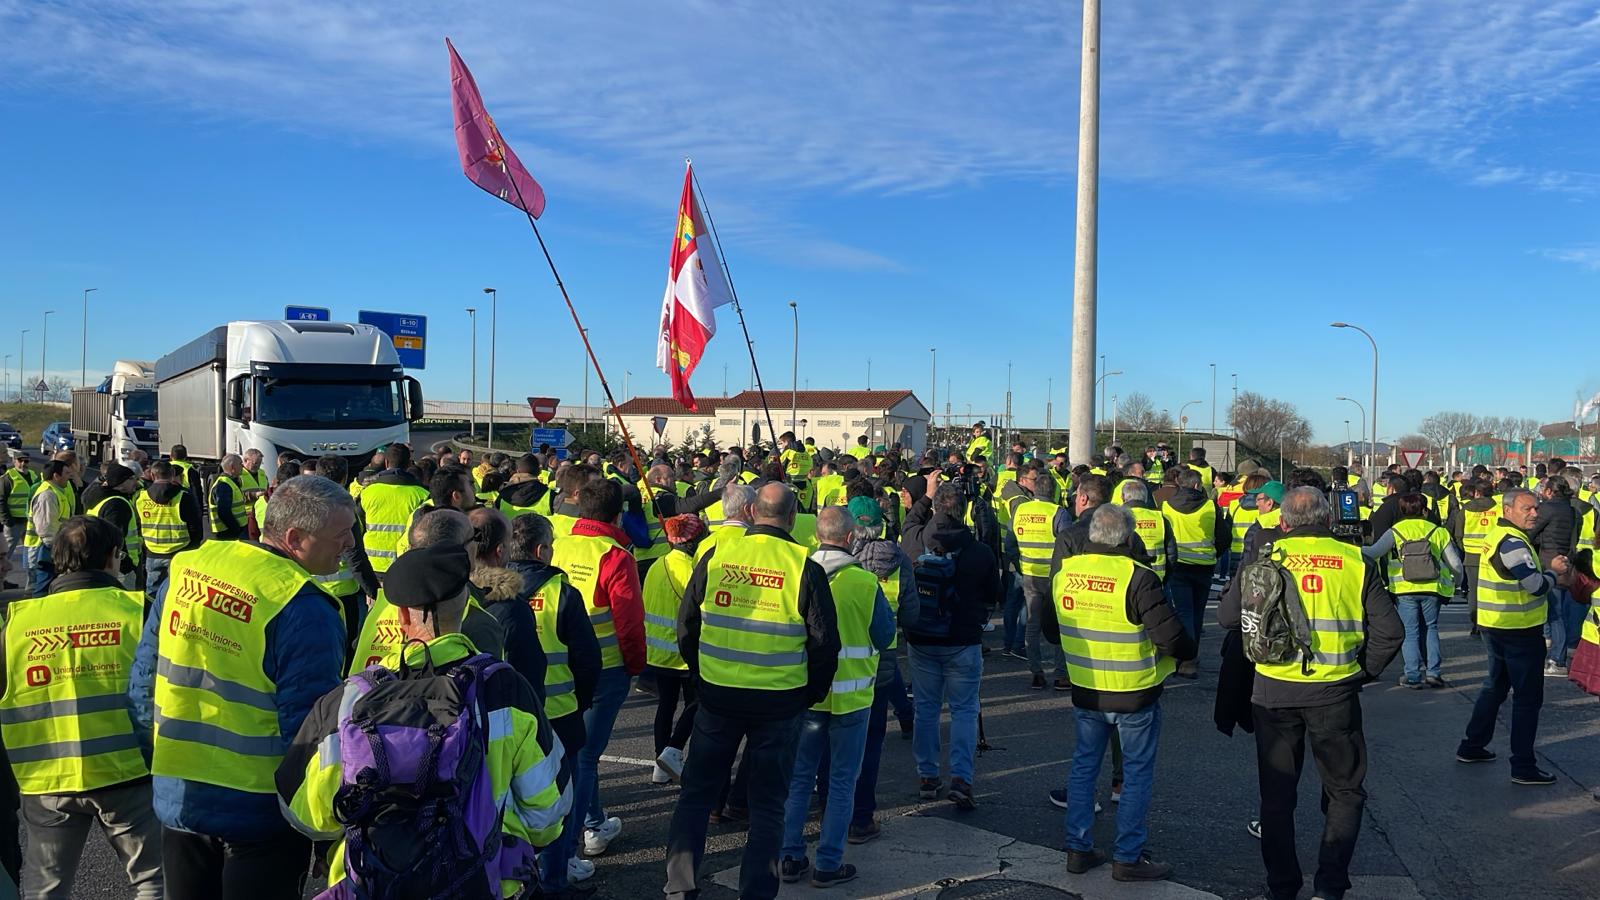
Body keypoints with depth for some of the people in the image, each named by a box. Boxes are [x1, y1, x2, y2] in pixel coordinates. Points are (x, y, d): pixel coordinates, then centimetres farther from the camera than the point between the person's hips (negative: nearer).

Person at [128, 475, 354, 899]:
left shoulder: (186, 568, -4)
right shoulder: (305, 609, -23)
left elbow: (142, 684, 4)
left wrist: (160, 760, 18)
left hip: (177, 799, 6)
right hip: (258, 812, -5)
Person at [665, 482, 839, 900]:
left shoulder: (716, 556, -5)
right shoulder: (805, 567, -10)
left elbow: (686, 625, 3)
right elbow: (824, 643, -7)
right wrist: (811, 694, 8)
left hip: (717, 694, 2)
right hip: (779, 702, -1)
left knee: (697, 792, 17)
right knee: (767, 805, 13)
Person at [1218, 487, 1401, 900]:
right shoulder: (1355, 561, -3)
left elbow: (1227, 617, -4)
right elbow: (1390, 630, -4)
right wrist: (1363, 672, 8)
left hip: (1273, 689, 0)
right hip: (1335, 691, 0)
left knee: (1277, 795, 14)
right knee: (1344, 792, 16)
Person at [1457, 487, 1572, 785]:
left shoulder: (1496, 536, 10)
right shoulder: (1513, 543, -21)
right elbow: (1537, 586, -22)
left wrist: (1548, 570, 4)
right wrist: (1554, 571, -4)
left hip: (1495, 626, 10)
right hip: (1519, 631, -10)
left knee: (1495, 686, 21)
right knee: (1528, 698, -1)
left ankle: (1472, 746, 28)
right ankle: (1523, 766, 4)